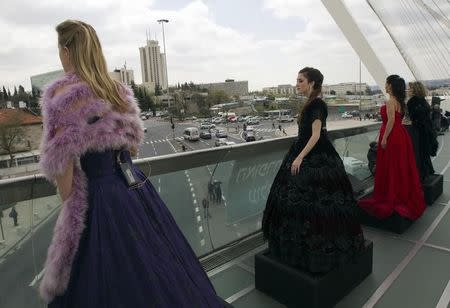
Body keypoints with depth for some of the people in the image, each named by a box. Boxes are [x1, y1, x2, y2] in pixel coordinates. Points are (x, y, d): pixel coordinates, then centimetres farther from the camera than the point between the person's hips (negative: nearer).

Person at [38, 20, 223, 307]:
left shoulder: (63, 94, -13)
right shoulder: (118, 89, 7)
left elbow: (62, 162, -13)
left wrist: (69, 209, -3)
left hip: (103, 197, -6)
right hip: (137, 185, 7)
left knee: (111, 280, 10)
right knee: (153, 261, 20)